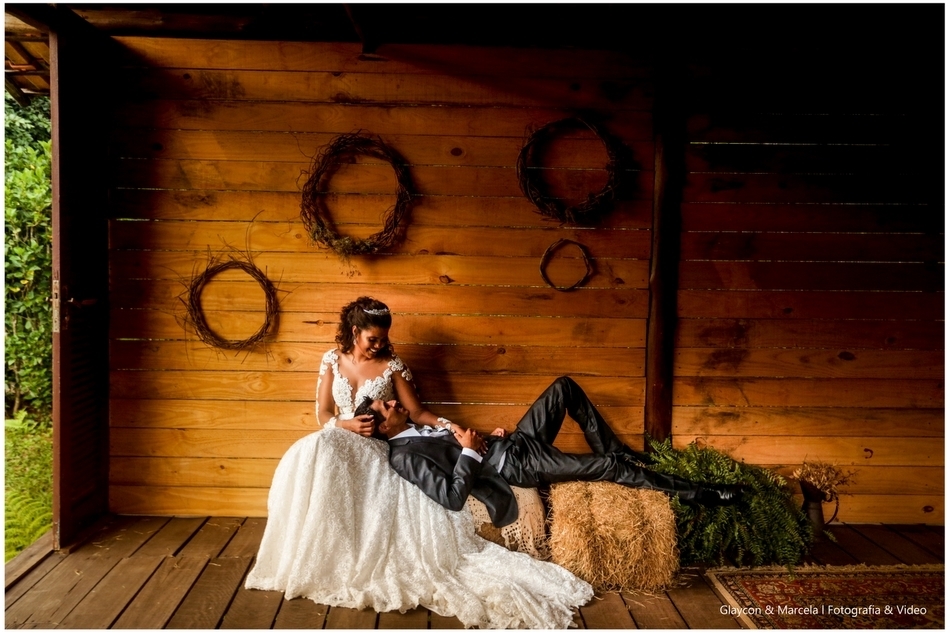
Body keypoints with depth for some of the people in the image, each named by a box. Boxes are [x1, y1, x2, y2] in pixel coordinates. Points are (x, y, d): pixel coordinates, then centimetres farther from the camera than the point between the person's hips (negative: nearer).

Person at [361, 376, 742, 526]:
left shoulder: (416, 428, 11)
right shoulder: (403, 456, -18)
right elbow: (453, 497, -28)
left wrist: (491, 438, 5)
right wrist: (471, 452, -24)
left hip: (511, 443, 9)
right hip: (519, 466, -9)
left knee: (565, 388, 6)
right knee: (612, 469, -10)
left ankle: (616, 451, 19)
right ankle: (695, 494, 8)